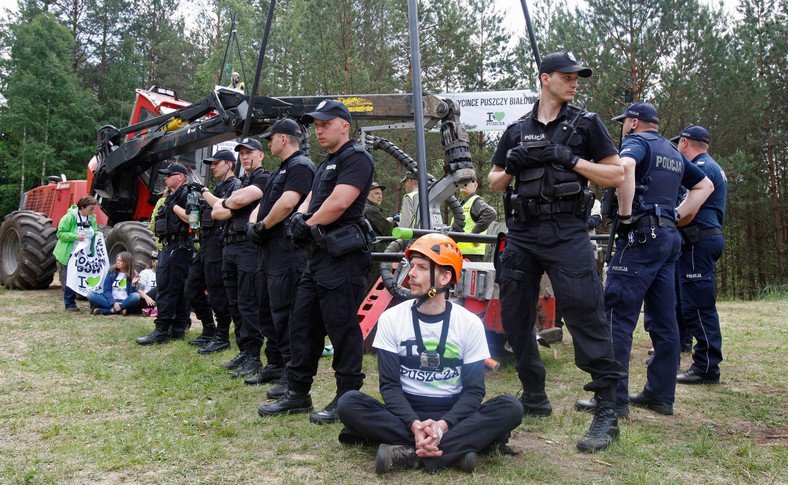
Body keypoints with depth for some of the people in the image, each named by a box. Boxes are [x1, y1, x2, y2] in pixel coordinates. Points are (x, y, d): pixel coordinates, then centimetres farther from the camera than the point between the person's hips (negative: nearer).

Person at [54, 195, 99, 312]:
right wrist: (75, 237, -24)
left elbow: (95, 233, 22)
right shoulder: (69, 217, -10)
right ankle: (69, 304, 10)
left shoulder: (92, 219, 9)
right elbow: (60, 234, -12)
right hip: (71, 254, -5)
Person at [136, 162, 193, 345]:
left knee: (167, 288, -12)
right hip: (169, 246, 11)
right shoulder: (172, 196, 22)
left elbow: (191, 219, -24)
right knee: (179, 290, 11)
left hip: (178, 247, -11)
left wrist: (175, 207, -16)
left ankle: (161, 331, -12)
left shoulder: (186, 194, -10)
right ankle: (178, 329, 16)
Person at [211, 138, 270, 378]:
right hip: (230, 246, 9)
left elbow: (240, 199, -19)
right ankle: (243, 351, 18)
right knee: (235, 303, 11)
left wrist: (226, 203, 3)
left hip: (250, 247, -9)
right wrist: (235, 209, -4)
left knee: (248, 304, -10)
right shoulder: (239, 182, 24)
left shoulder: (264, 178, -2)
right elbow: (216, 212, 14)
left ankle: (253, 356, -6)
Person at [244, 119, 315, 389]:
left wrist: (262, 226, -9)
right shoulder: (281, 170, 24)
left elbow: (286, 204, -23)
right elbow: (262, 204, 22)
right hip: (269, 249, 11)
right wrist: (253, 224, 1)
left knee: (283, 312, -11)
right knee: (268, 310, 16)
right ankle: (274, 365, 27)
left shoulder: (301, 166, -10)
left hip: (287, 249, -11)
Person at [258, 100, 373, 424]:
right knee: (302, 323, 12)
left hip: (342, 254, -10)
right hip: (319, 254, 10)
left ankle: (347, 399, 6)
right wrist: (300, 218, -3)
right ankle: (298, 394, 22)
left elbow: (338, 203, -19)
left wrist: (309, 225, -4)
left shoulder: (356, 158, -7)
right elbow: (310, 201, 20)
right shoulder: (327, 164, 24)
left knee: (342, 327, -5)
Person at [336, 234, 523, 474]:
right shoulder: (391, 319, -2)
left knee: (511, 407, -26)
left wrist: (442, 426, -24)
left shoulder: (470, 324, -3)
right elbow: (390, 384, -6)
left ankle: (409, 453, -33)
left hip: (452, 415, 0)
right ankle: (456, 447, -29)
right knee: (348, 403, -26)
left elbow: (474, 390, -5)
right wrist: (415, 425, -25)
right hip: (406, 413, 0)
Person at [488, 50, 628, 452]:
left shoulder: (586, 124, 7)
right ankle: (534, 398, 23)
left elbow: (616, 175, 2)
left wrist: (570, 159, -9)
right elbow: (494, 182, 19)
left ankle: (607, 413, -7)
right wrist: (512, 166, -3)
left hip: (567, 233, -4)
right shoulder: (517, 130, 16)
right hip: (522, 234, 5)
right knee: (514, 318, 7)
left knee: (585, 314, -13)